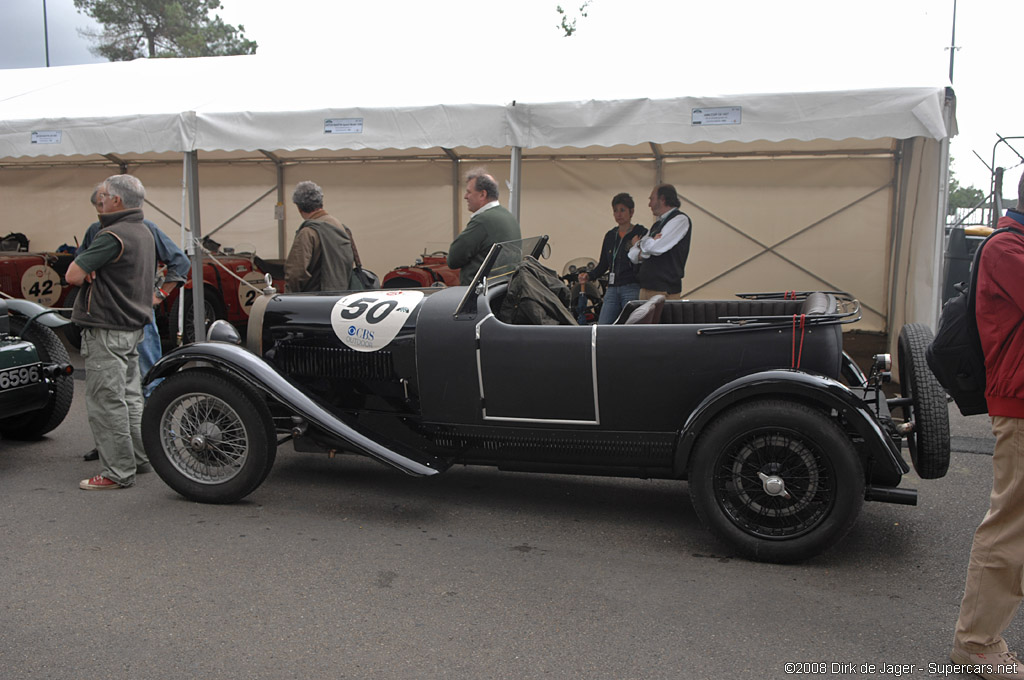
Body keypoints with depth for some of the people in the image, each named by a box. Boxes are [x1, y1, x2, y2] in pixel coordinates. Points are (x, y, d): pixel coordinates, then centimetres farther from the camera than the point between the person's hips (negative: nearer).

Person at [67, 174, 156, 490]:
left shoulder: (112, 236, -19)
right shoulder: (144, 233, 12)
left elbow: (73, 276, -22)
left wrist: (79, 261, 1)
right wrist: (90, 269, 5)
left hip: (107, 331, -10)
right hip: (134, 327, 10)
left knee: (106, 401, -4)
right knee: (129, 396, 17)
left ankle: (118, 472, 0)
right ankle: (138, 456, 27)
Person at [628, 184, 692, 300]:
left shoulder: (680, 219, -4)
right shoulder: (657, 224, 22)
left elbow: (656, 247, -16)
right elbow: (632, 255, 20)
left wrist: (639, 242, 5)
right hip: (645, 288, 8)